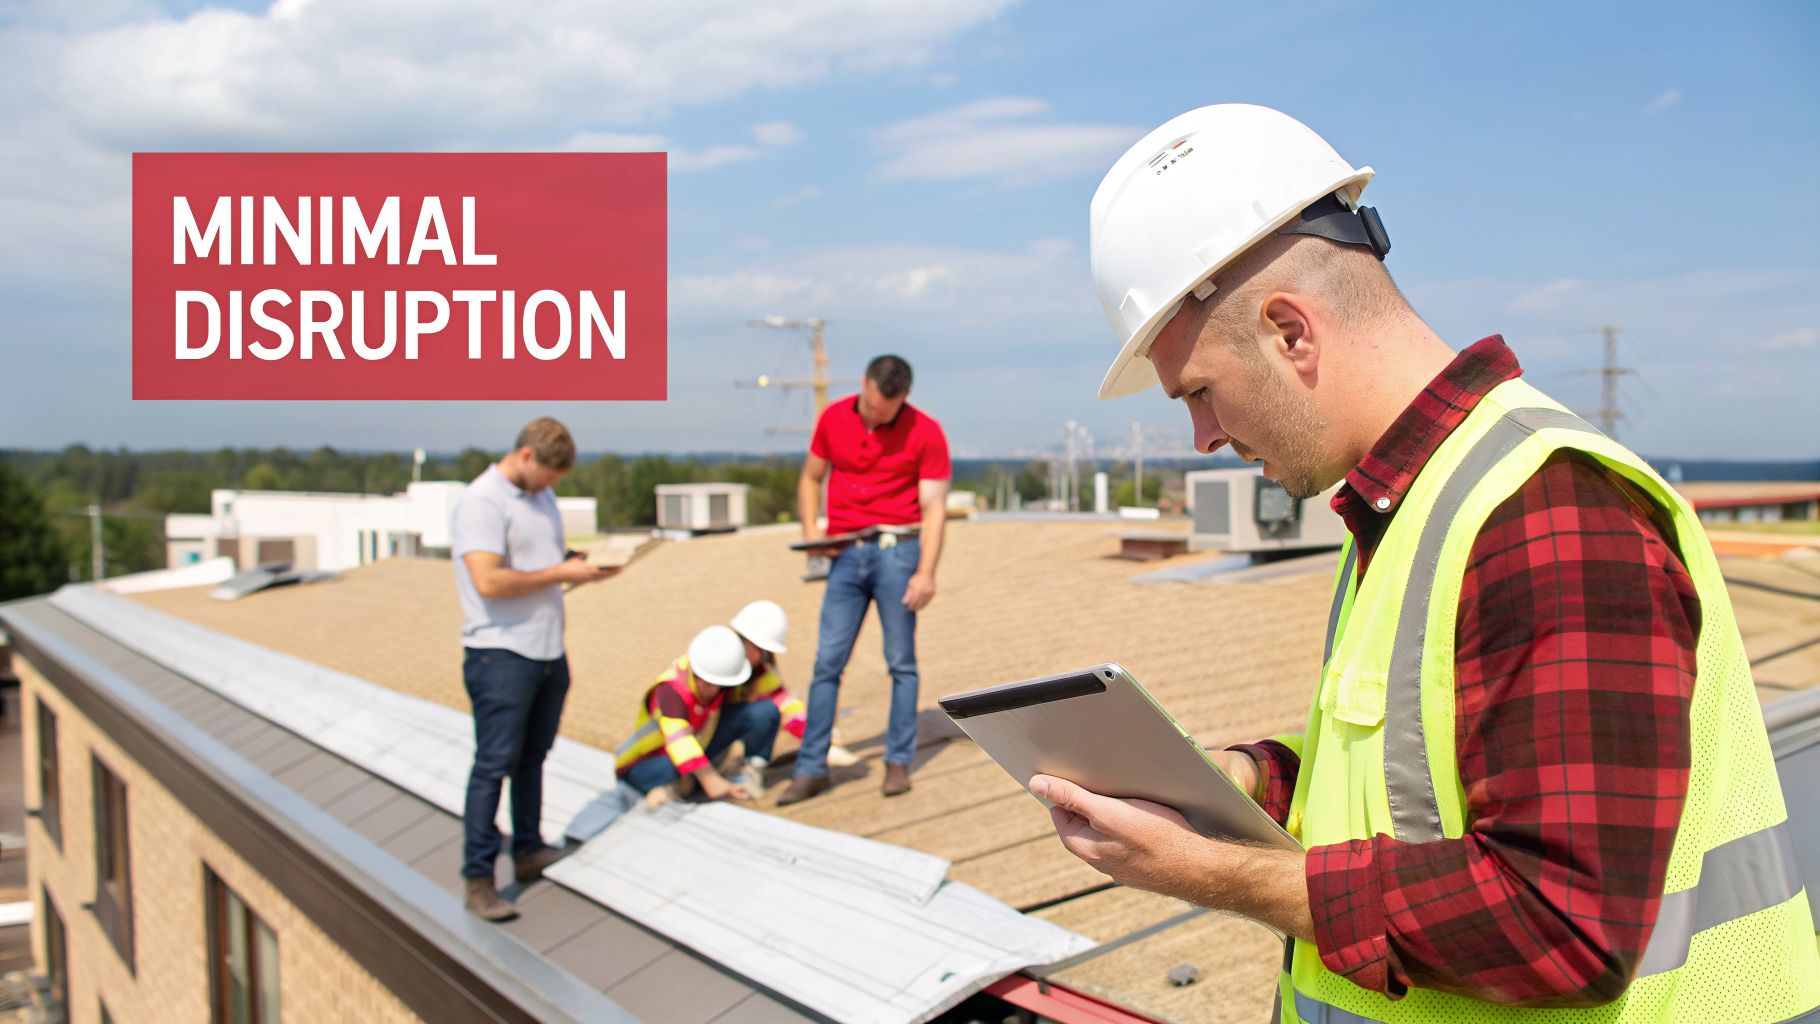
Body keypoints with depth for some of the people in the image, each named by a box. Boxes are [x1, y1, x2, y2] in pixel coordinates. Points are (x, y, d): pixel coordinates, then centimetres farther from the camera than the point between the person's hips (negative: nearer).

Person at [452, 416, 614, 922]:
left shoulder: (541, 495, 16)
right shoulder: (482, 501, -12)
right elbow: (488, 581, -22)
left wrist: (582, 563, 10)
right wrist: (561, 573, -16)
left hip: (548, 652, 8)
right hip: (501, 656, -8)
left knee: (532, 757, 14)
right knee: (495, 763, -6)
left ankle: (528, 852, 27)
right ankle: (478, 877, 1)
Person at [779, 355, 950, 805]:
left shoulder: (926, 432, -6)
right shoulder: (833, 418, 4)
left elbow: (934, 507, -8)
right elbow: (810, 478, 15)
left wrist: (926, 572, -17)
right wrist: (810, 530, -1)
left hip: (897, 551, -3)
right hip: (846, 554, 3)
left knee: (901, 662, 3)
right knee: (827, 661, 1)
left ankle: (898, 761, 14)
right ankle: (811, 767, 7)